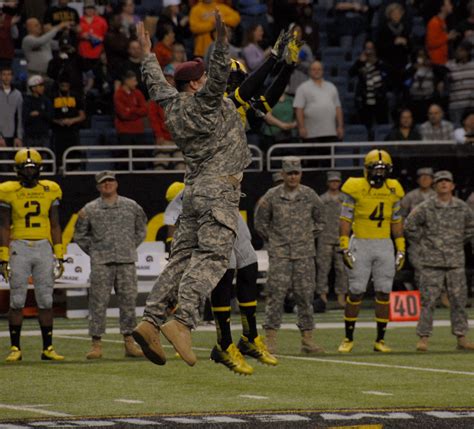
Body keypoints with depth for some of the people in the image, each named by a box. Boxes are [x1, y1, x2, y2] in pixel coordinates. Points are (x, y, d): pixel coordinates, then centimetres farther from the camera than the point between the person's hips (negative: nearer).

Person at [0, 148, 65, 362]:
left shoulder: (49, 191, 6)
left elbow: (55, 225, 9)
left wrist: (58, 256, 4)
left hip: (44, 248, 2)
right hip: (19, 248, -2)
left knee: (46, 301, 3)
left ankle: (48, 348, 9)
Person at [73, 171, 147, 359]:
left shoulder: (131, 206, 9)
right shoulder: (89, 209, 4)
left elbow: (141, 230, 21)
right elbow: (79, 235, 11)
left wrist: (131, 248, 10)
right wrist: (93, 252, 3)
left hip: (126, 261, 2)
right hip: (101, 264, -2)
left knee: (128, 301, 3)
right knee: (98, 303, -4)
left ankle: (129, 343, 9)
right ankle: (96, 344, -1)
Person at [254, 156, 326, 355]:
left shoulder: (310, 195, 5)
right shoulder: (271, 196, -1)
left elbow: (320, 220, 19)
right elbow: (260, 222, 10)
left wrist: (309, 237, 12)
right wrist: (272, 240, 8)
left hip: (304, 254, 2)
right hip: (279, 254, -2)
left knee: (305, 296, 3)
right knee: (275, 295, -8)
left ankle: (307, 339, 8)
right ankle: (270, 339, -6)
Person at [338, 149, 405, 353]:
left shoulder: (393, 190, 6)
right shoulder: (355, 188, -6)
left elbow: (396, 221, 13)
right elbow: (346, 219, -5)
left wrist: (401, 250, 10)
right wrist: (345, 248, -11)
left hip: (384, 245, 4)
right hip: (360, 244, -3)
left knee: (384, 293, 2)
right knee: (355, 292, -2)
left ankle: (380, 340, 9)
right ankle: (348, 338, 10)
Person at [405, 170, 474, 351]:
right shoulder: (426, 208, -3)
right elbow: (409, 226, 2)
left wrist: (459, 241, 13)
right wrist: (422, 242, 2)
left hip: (456, 262, 3)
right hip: (431, 262, -3)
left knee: (459, 299, 4)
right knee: (428, 300, -4)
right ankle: (423, 337, 0)